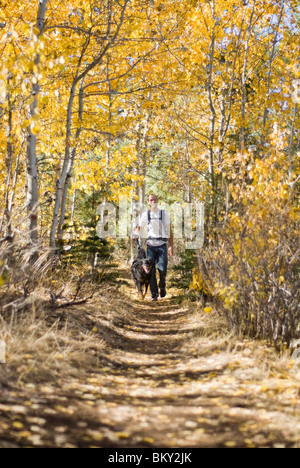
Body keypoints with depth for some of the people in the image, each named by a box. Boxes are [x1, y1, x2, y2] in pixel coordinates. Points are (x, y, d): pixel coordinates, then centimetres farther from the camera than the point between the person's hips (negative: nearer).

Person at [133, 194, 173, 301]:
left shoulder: (164, 214, 5)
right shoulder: (145, 215, 8)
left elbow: (169, 231, 6)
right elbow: (140, 227, 20)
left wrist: (171, 246, -2)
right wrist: (135, 234, -4)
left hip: (162, 245, -1)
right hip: (150, 245, 1)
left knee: (162, 269, -9)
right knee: (151, 270, -3)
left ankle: (162, 286, 21)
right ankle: (154, 294, 7)